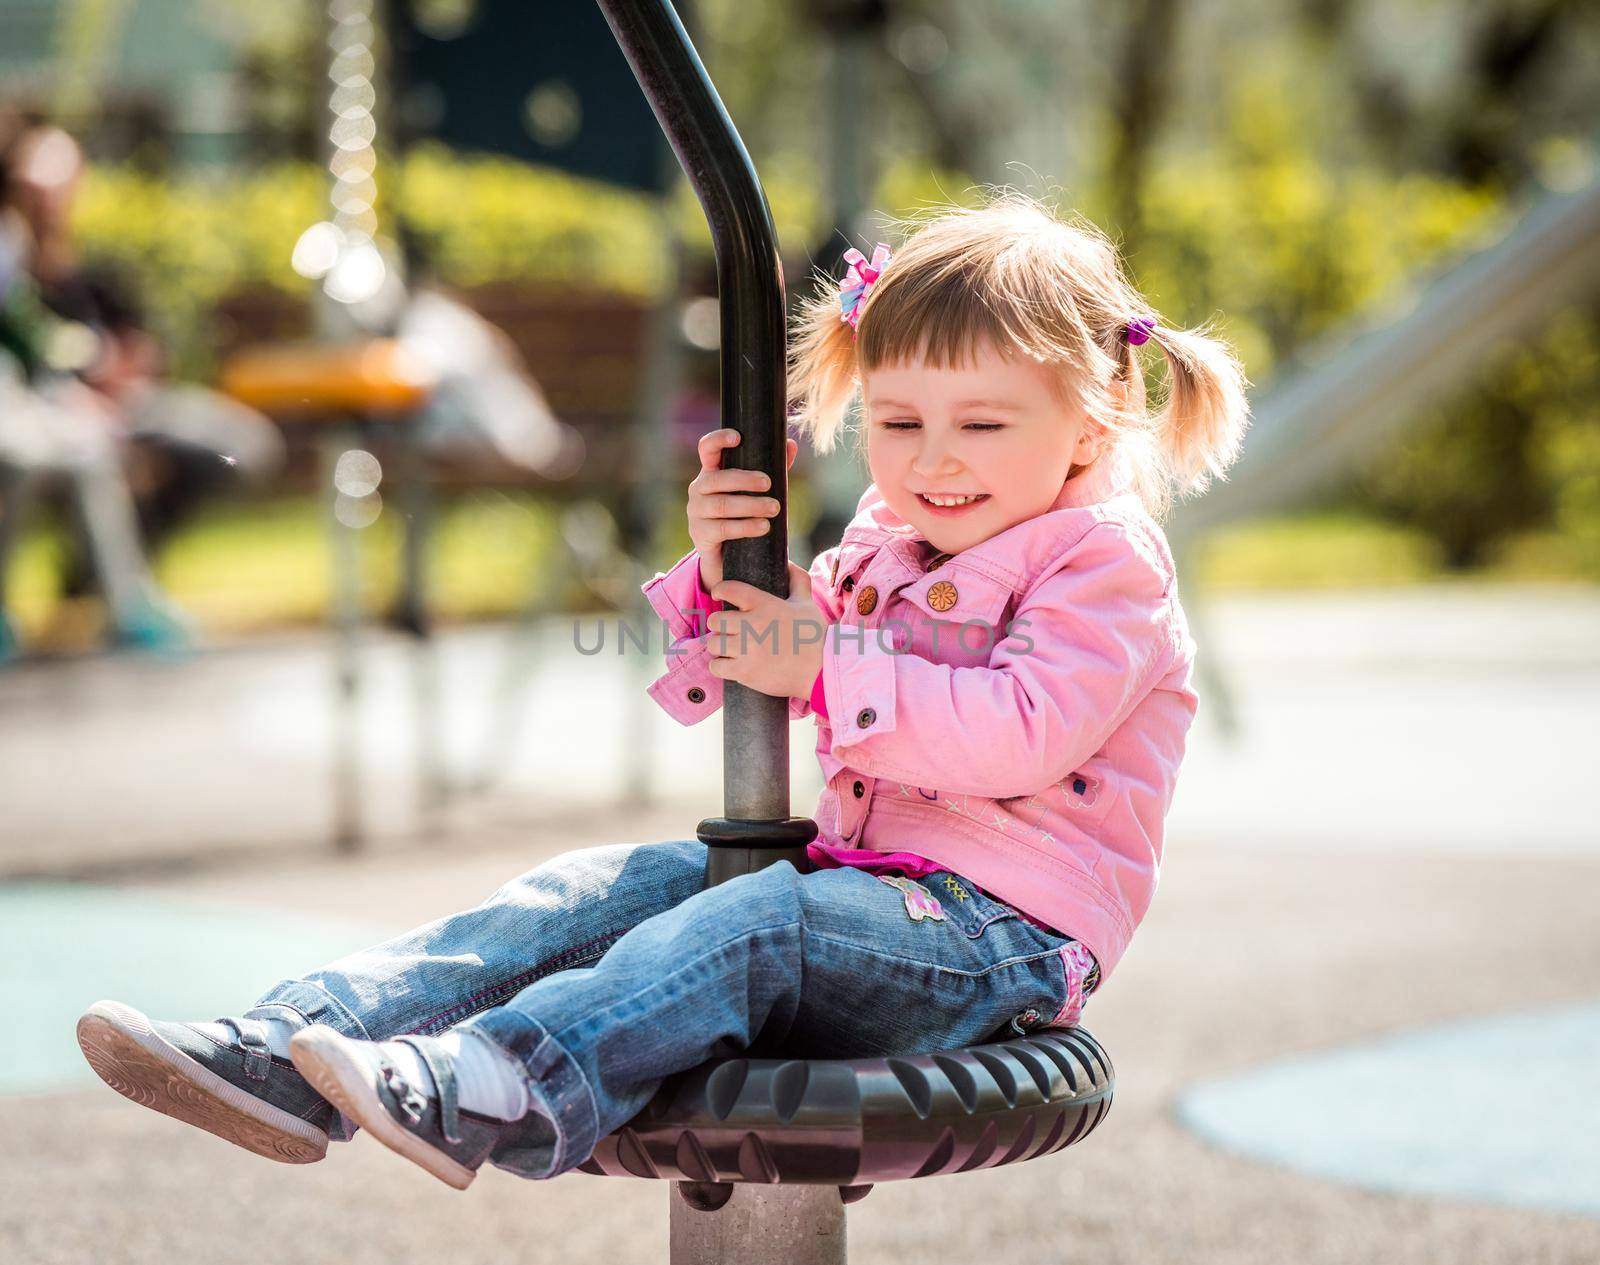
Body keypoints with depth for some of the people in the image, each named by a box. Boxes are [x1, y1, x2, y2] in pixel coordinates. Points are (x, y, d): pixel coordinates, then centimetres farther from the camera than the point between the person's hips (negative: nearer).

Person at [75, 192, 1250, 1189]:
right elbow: (745, 674, 23)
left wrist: (826, 670, -23)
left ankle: (492, 1091, -58)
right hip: (862, 881, 8)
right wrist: (724, 576, 1)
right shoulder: (883, 546, 20)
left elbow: (1025, 730, -23)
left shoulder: (1106, 564, -7)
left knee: (762, 917, -34)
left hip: (1002, 932, -8)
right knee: (599, 887, -8)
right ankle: (290, 1055, -24)